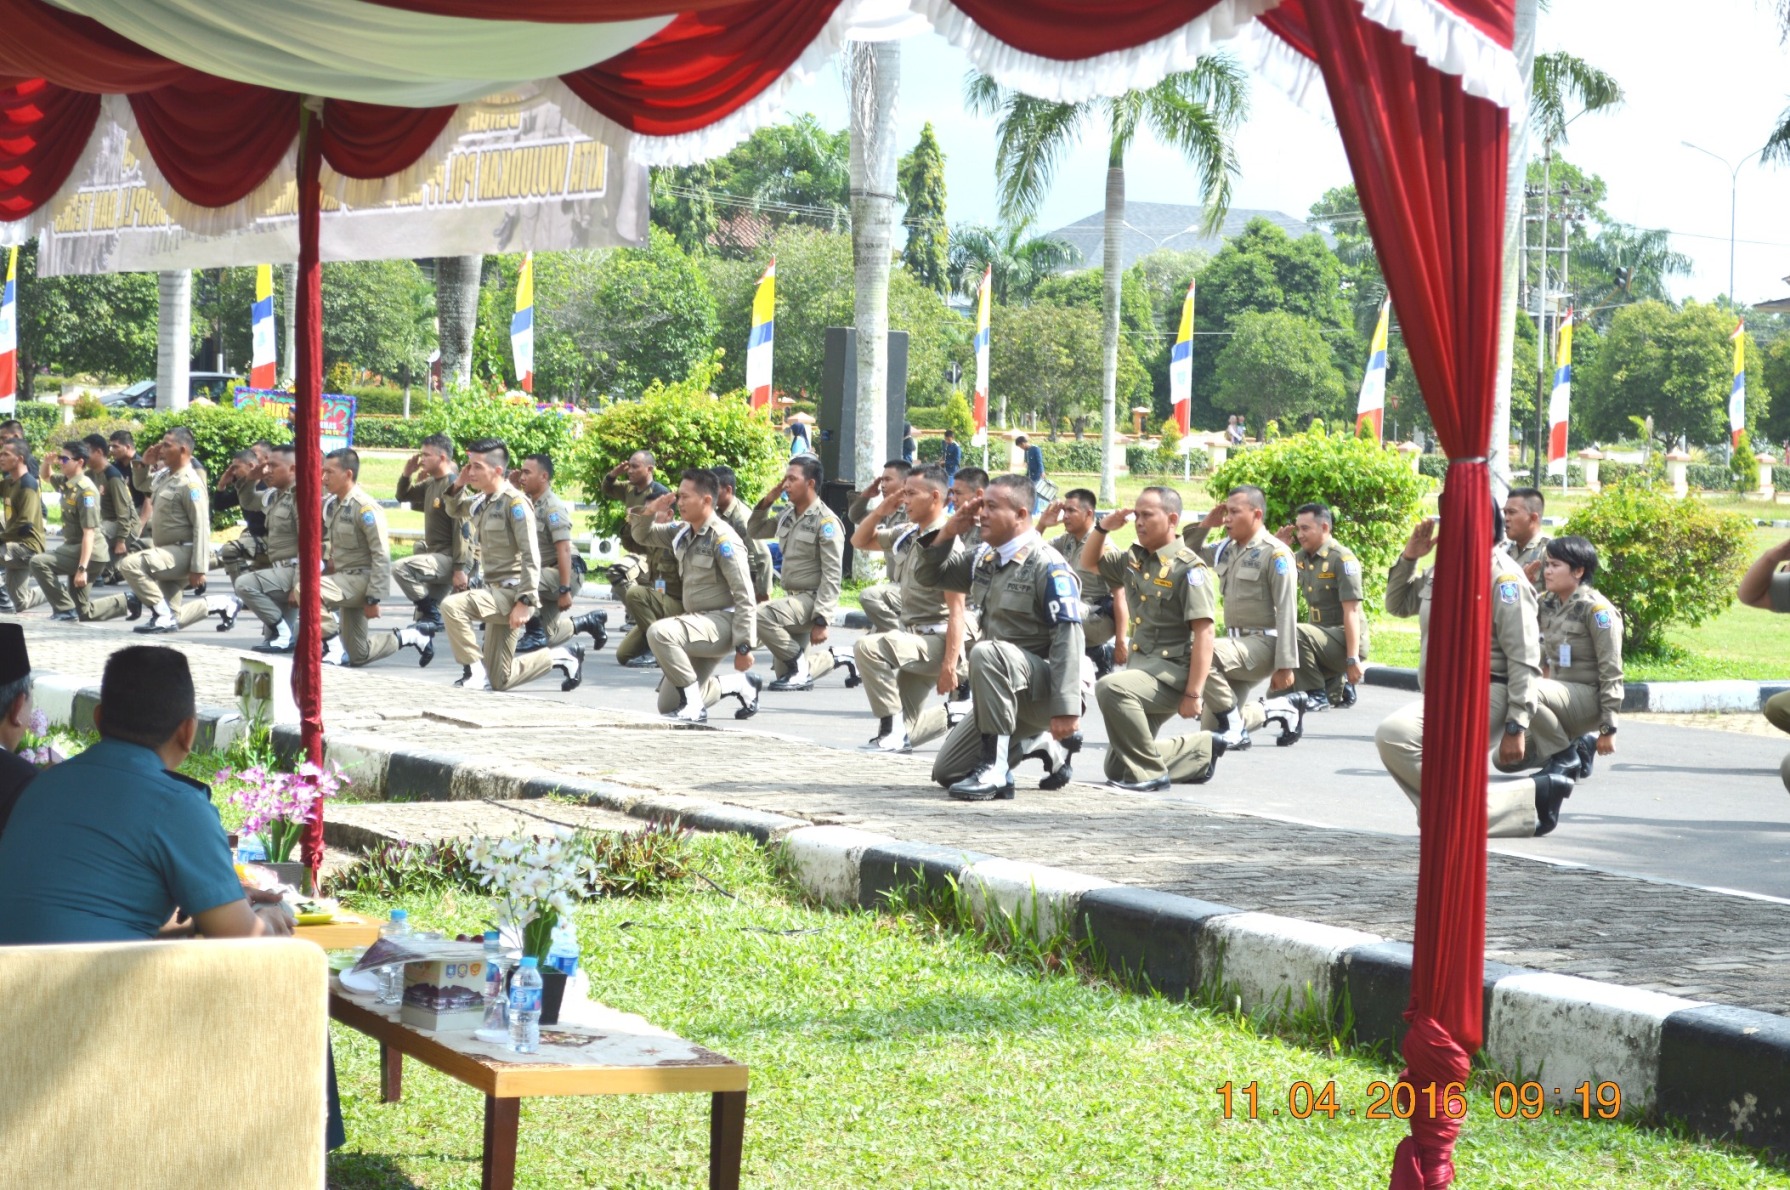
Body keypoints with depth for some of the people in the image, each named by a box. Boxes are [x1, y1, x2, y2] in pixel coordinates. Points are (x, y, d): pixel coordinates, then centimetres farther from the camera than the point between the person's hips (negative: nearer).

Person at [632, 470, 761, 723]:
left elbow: (745, 597, -20)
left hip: (724, 622, -9)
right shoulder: (683, 531, 7)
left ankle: (694, 708, -21)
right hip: (700, 622, 9)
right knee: (668, 706, 10)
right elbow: (643, 534, 21)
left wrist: (744, 647, -24)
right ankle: (741, 683, 24)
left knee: (660, 632, -33)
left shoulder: (722, 539, -16)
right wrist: (649, 512, -3)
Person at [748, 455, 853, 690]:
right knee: (785, 673, 10)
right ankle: (835, 657, 30)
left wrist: (822, 621, -23)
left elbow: (831, 576, -18)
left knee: (761, 616, -32)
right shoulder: (788, 516, 8)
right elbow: (755, 531, 23)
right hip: (793, 599, 8)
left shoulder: (826, 521, -14)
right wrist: (765, 502, 5)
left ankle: (801, 667, -15)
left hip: (811, 600, -8)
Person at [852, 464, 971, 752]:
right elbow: (859, 541, 24)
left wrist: (949, 667, -25)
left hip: (937, 640, -9)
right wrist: (881, 510, 5)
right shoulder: (906, 534, 9)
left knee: (868, 647, -31)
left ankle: (892, 730, -24)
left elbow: (957, 612, -19)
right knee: (904, 734, 8)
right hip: (912, 636, 9)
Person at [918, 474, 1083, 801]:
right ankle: (1044, 745, 22)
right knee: (946, 772, 8)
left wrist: (1067, 710, -30)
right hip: (1007, 695, 9)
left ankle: (995, 770, -29)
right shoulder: (984, 559, 8)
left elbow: (1068, 640, -23)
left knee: (986, 652, -37)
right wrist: (950, 530, -2)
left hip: (1044, 689, -9)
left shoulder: (1048, 567, -16)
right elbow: (929, 575, 17)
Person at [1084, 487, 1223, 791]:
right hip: (1142, 665, 9)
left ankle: (1147, 772, -21)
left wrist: (1193, 694, -23)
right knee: (1117, 769, 10)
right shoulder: (1135, 560, 11)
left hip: (1173, 671, -9)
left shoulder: (1189, 568, -12)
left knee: (1111, 687, -36)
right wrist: (1103, 528, 6)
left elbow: (1203, 634, -18)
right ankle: (1202, 749, 29)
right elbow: (1089, 563, 27)